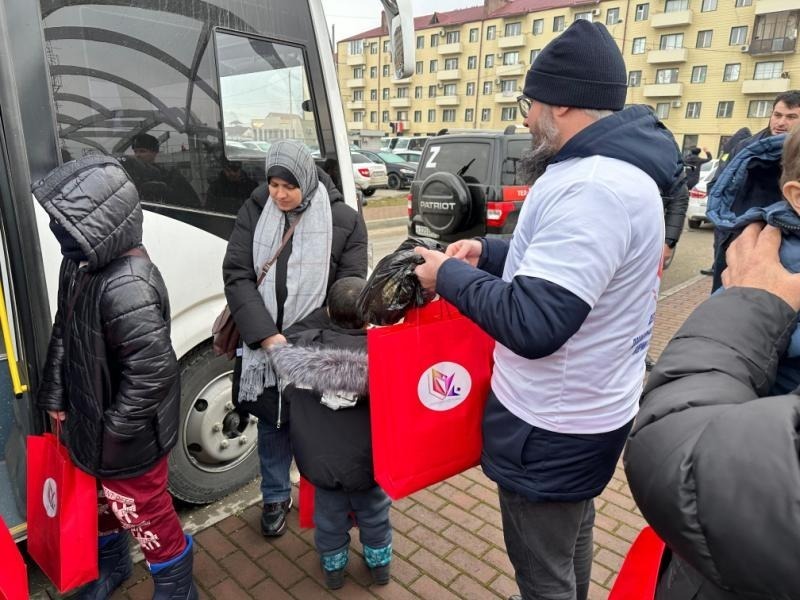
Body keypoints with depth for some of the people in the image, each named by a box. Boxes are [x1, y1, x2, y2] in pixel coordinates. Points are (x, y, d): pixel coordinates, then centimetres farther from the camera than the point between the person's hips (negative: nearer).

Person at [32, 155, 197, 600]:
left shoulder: (128, 286, -33)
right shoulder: (80, 264, -2)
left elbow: (152, 369, -32)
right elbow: (63, 332, 11)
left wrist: (115, 430, -20)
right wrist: (55, 394, 10)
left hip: (126, 437, -9)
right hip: (88, 419, 9)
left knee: (142, 512, 11)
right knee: (101, 500, 29)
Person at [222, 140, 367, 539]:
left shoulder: (345, 220, -8)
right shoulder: (253, 211, -2)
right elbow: (236, 275, -7)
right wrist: (267, 335, -19)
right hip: (262, 345, 2)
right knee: (272, 423, 16)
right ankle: (276, 498, 39)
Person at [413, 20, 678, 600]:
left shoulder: (592, 188, -29)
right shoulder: (613, 166, 6)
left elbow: (532, 325, -33)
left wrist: (448, 274, -19)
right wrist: (490, 251, 8)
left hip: (553, 427, -10)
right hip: (586, 408, 10)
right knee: (572, 532, 31)